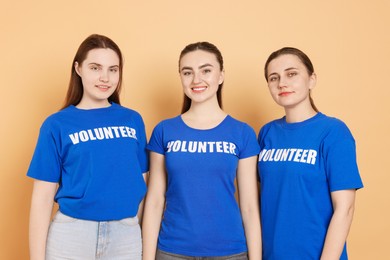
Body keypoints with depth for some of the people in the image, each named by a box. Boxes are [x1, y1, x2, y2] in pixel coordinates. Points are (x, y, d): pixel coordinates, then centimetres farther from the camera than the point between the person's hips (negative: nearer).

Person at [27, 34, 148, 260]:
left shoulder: (133, 120, 4)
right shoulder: (57, 125, -4)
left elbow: (141, 183, 8)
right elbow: (43, 197, -4)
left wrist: (146, 241, 8)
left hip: (126, 235, 2)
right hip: (71, 235, -2)